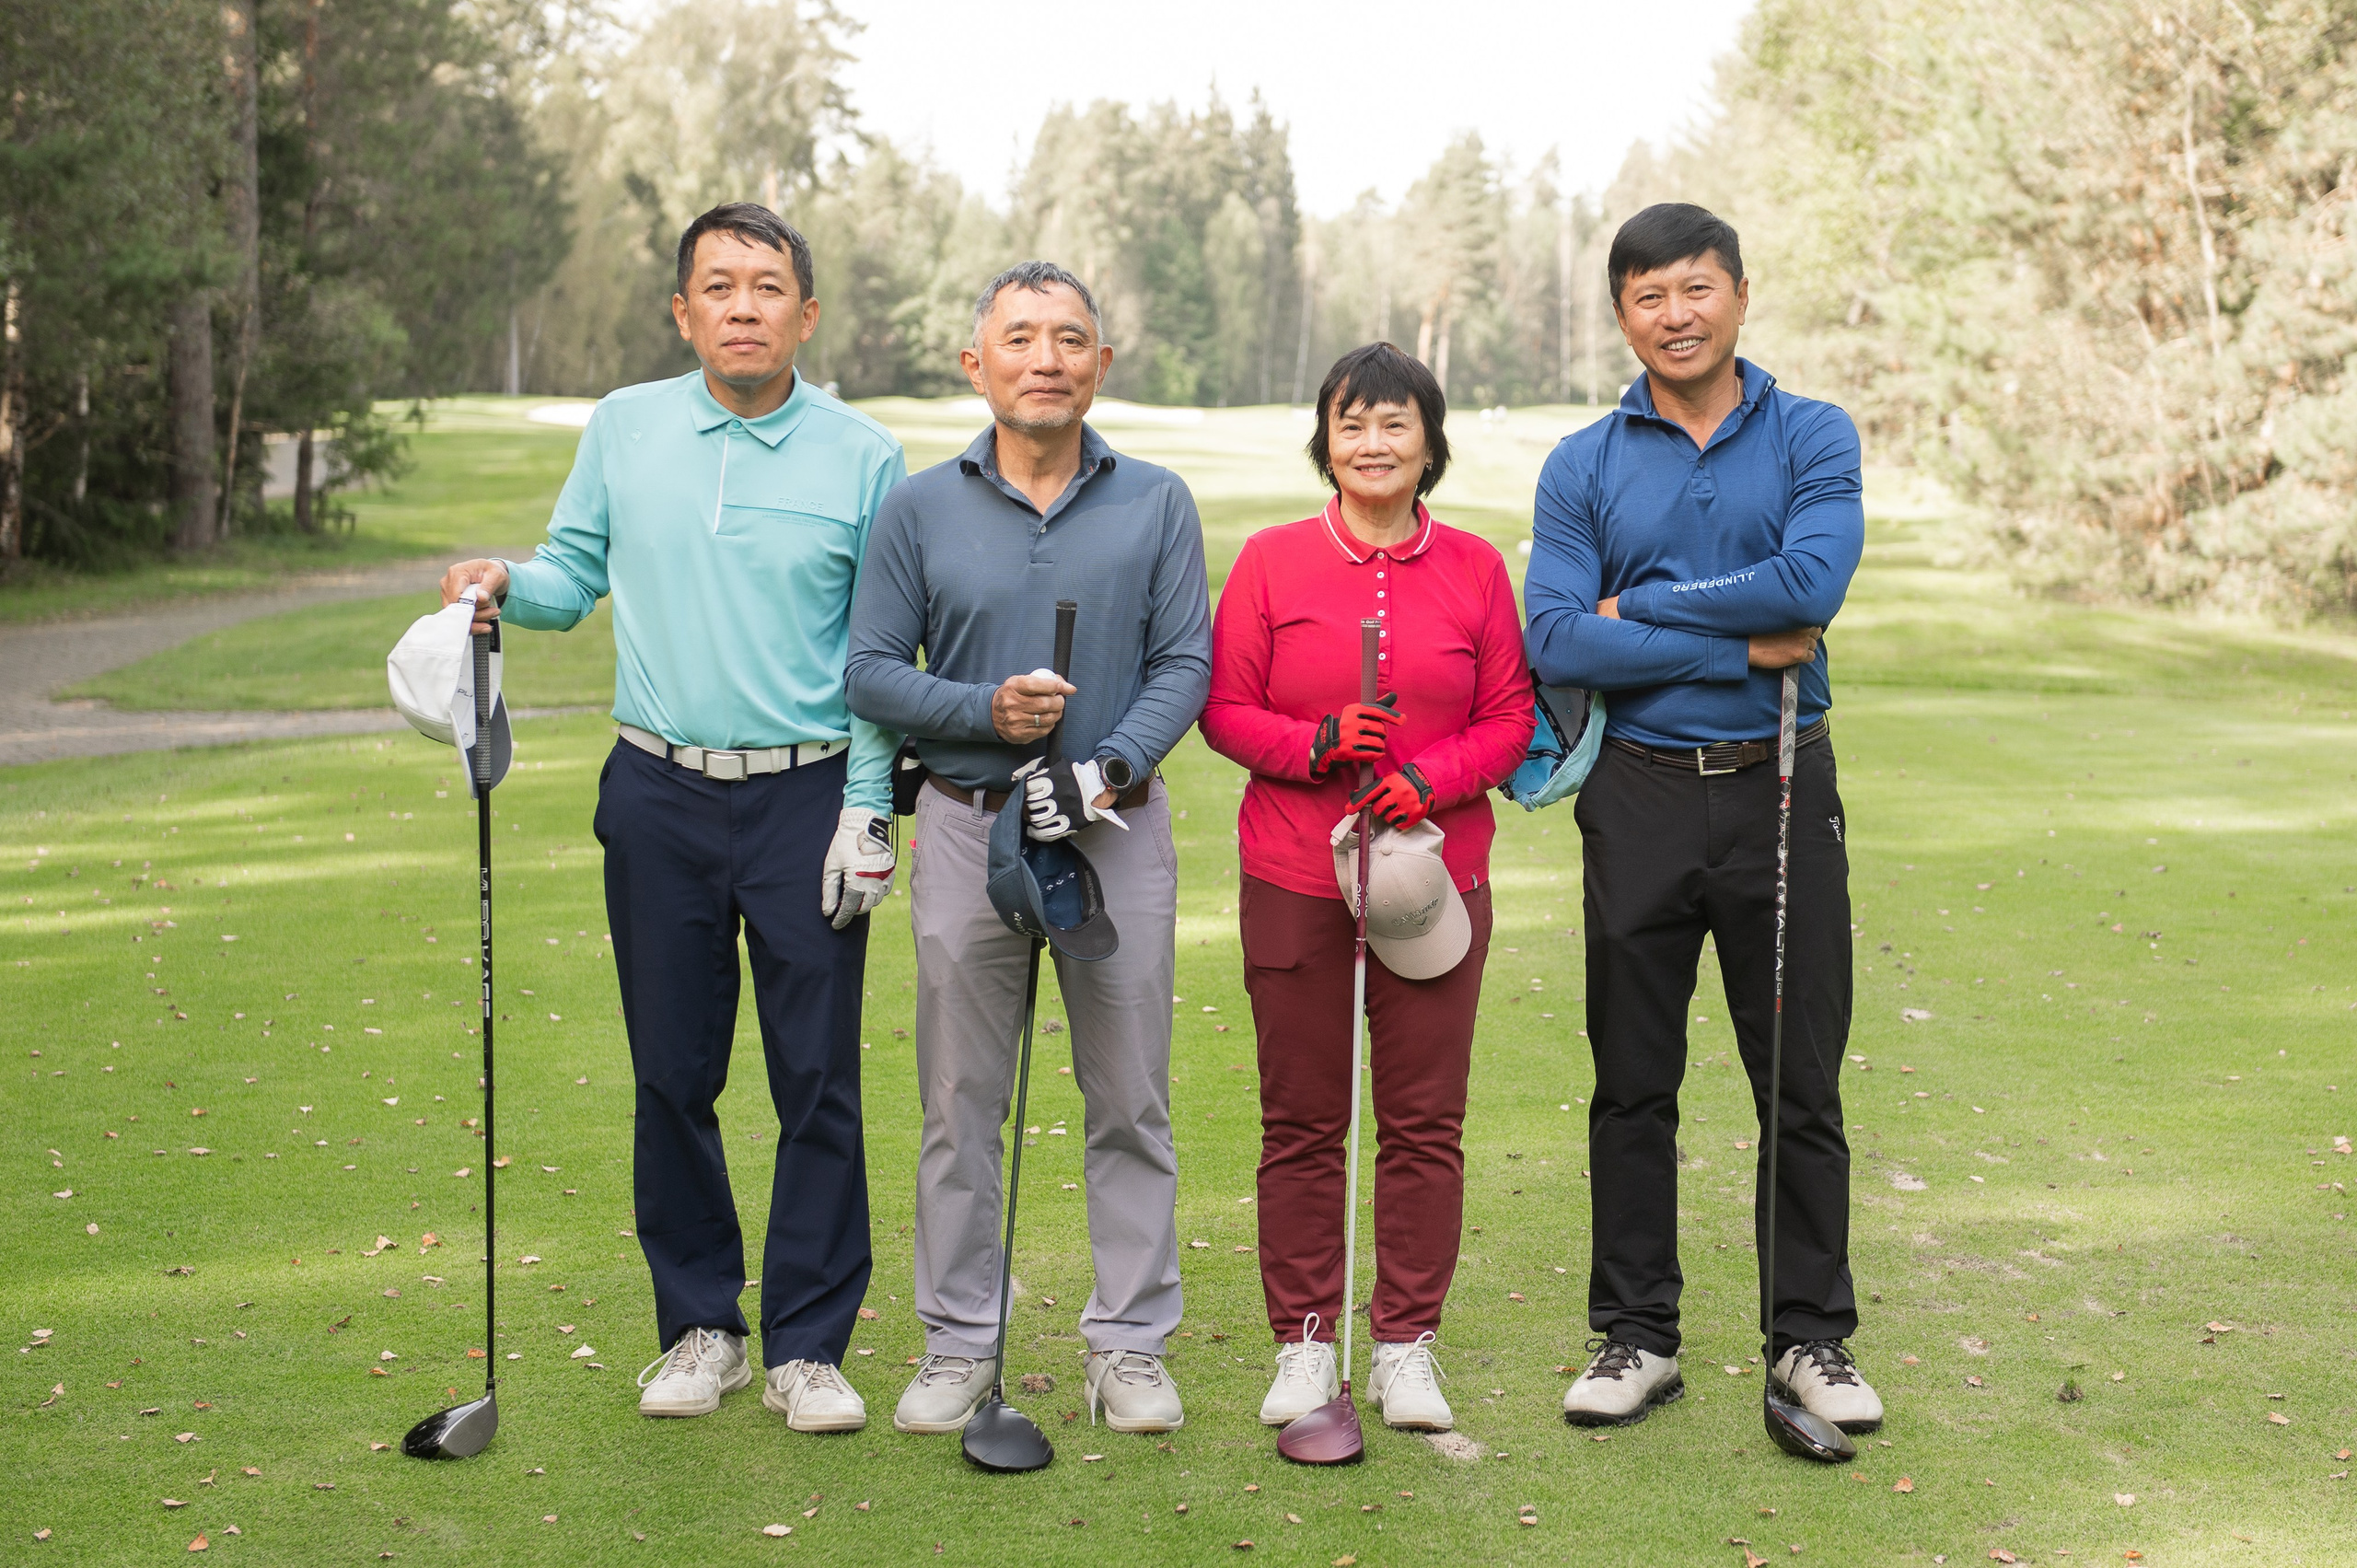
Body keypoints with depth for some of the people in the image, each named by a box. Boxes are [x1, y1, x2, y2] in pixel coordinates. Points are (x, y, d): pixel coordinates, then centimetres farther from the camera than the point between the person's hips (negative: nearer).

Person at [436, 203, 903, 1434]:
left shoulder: (862, 457, 0)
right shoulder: (623, 429, 5)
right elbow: (576, 570, 13)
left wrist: (866, 809, -5)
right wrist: (507, 585, -10)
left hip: (807, 794, -2)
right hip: (659, 792, 2)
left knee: (818, 1079, 0)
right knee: (672, 1072, 7)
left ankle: (807, 1344, 11)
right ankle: (699, 1326, 21)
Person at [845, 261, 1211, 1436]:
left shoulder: (1156, 504, 4)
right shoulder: (921, 508, 4)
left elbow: (1185, 664, -1)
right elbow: (871, 671, 1)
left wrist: (1107, 770, -16)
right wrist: (987, 712, -15)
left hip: (1118, 830, 0)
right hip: (968, 823, 0)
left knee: (1132, 1100, 4)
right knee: (960, 1103, 5)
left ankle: (1129, 1342, 15)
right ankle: (959, 1342, 15)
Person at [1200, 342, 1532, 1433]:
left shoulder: (1473, 567, 5)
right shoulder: (1272, 562, 2)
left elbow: (1511, 718, 7)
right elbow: (1224, 708, 3)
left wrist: (1435, 776, -11)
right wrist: (1317, 743, -15)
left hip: (1434, 879, 1)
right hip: (1294, 880, -1)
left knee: (1426, 1122, 4)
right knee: (1301, 1124, 5)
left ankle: (1407, 1345, 17)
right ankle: (1304, 1342, 18)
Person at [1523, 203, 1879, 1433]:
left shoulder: (1812, 438, 1)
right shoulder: (1584, 466, 3)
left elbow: (1811, 583, -17)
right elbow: (1555, 642, -10)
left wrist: (1640, 608, -11)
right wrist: (1739, 650, -13)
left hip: (1781, 788, -1)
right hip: (1639, 796, 1)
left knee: (1800, 1081, 6)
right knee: (1634, 1085, 8)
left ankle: (1811, 1337, 18)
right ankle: (1636, 1338, 19)